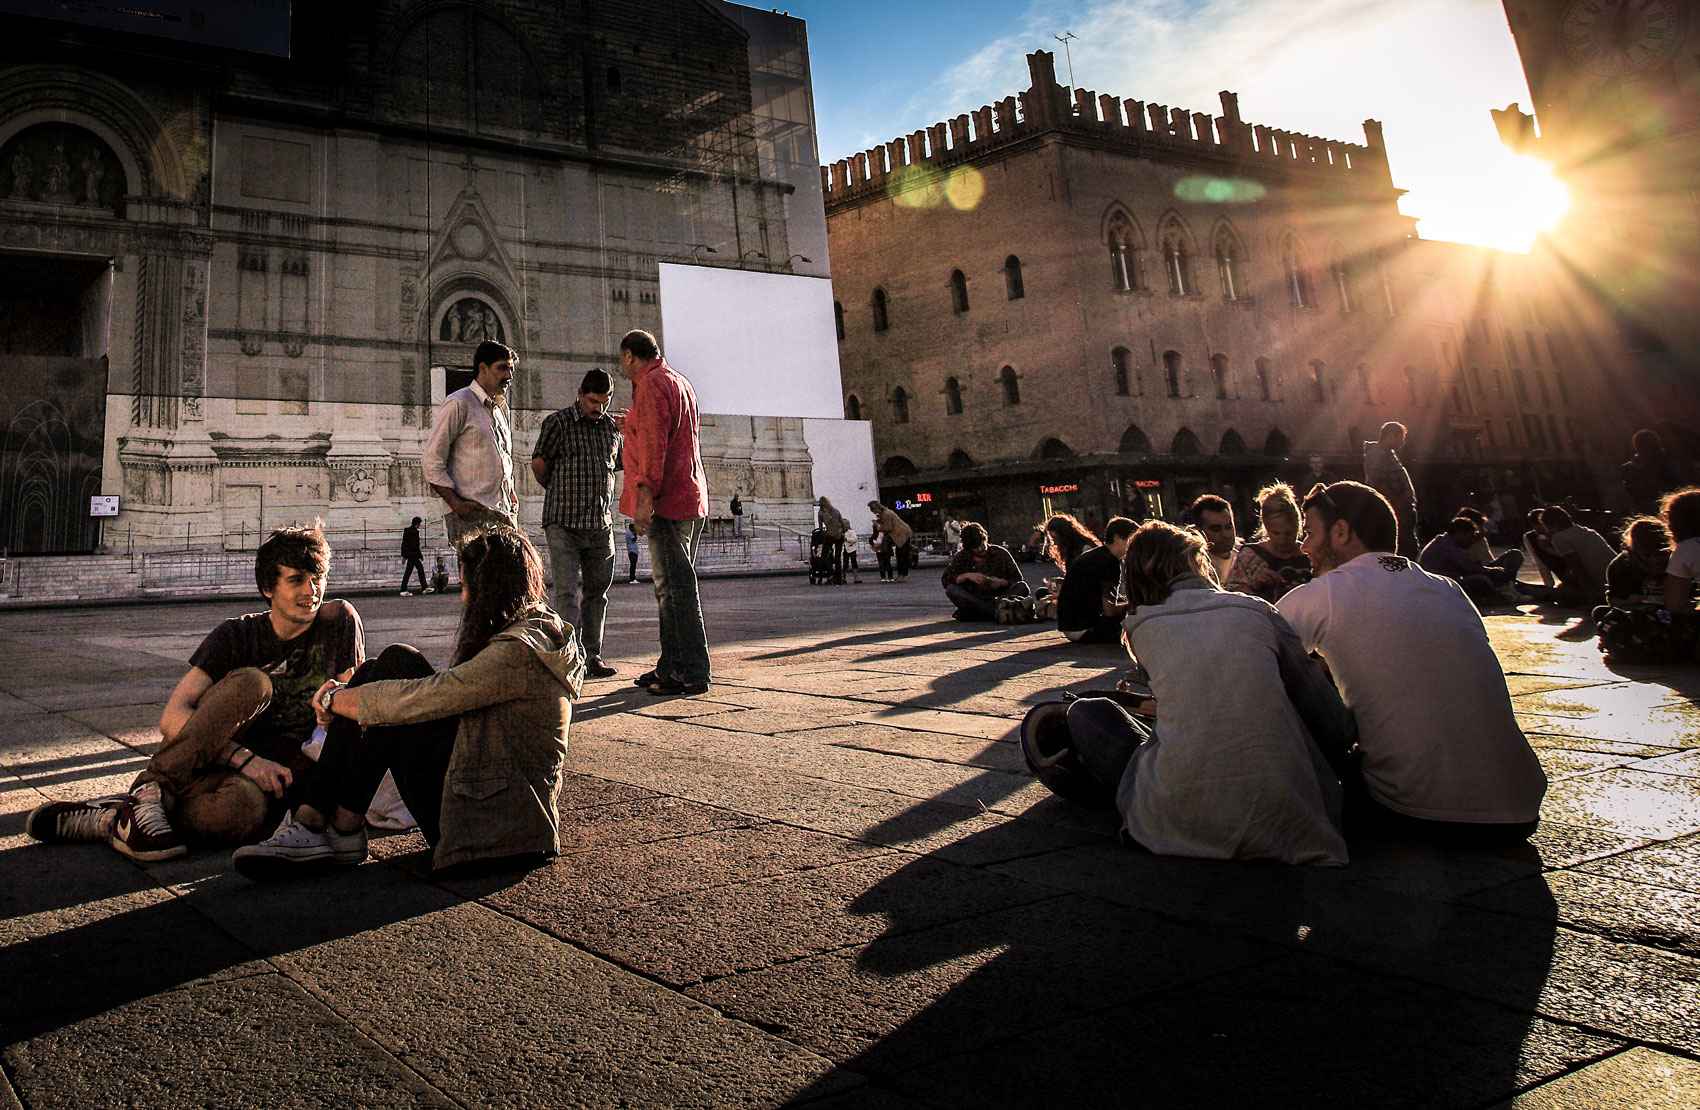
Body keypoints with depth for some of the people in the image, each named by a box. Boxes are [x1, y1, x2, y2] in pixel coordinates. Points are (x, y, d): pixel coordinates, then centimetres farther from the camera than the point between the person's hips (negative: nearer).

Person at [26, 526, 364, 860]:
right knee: (250, 683, -29)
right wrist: (244, 758, -25)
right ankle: (149, 792, -23)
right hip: (209, 764, 1)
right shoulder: (236, 634, -2)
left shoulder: (339, 620, -1)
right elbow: (171, 717, -12)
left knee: (246, 806, -39)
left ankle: (108, 819, -21)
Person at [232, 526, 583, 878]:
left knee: (397, 663, -11)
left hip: (487, 821, -10)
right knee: (375, 675, 2)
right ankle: (310, 821, -5)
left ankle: (344, 826, -4)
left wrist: (335, 699, -2)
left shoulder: (518, 652, -19)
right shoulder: (538, 630, 13)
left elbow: (418, 700, -20)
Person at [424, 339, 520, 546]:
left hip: (504, 514, 7)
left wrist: (512, 495, 14)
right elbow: (432, 462, -6)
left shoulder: (501, 408, 23)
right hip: (473, 514, -7)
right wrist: (456, 504, -15)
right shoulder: (459, 404, -1)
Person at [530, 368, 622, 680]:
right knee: (567, 591, -11)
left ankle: (592, 656, 15)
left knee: (596, 591, 8)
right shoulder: (558, 422, -2)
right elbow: (538, 463, 3)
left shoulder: (612, 426, 11)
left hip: (601, 524, 5)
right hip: (563, 523, -5)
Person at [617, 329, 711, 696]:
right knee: (671, 587, 14)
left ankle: (692, 673, -8)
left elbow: (653, 442, -19)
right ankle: (671, 666, 20)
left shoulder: (651, 384, -8)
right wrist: (633, 424, 43)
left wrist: (645, 493, -23)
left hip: (666, 500, -10)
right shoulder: (681, 382, 22)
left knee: (675, 587, -9)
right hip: (690, 499, 10)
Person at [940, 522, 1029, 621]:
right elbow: (946, 580, -4)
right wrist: (967, 576, -19)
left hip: (999, 598, 0)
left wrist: (1001, 582, -15)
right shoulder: (961, 557, 5)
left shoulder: (1001, 553, 3)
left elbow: (1018, 579, 5)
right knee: (951, 589, -27)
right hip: (974, 600, 0)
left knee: (1023, 587, -27)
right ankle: (996, 611, -32)